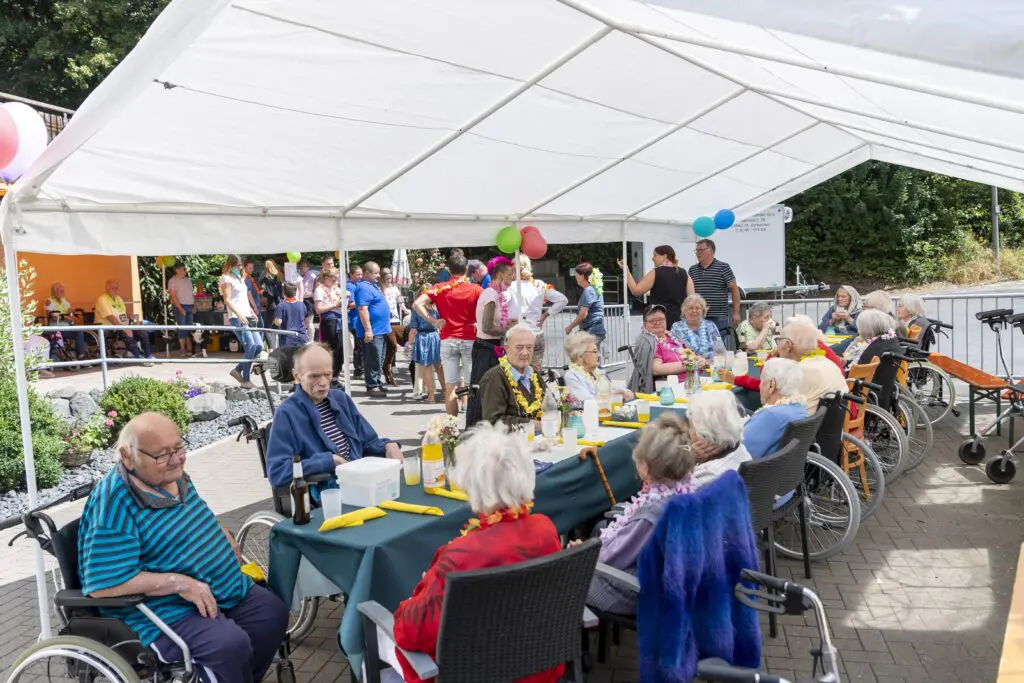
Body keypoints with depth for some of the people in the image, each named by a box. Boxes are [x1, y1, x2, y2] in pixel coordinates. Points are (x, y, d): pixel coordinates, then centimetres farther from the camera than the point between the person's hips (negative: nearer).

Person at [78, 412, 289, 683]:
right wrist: (179, 583, -29)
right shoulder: (114, 504, -23)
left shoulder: (173, 475, 4)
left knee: (274, 611, 5)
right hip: (166, 611, -9)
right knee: (231, 644, -29)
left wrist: (223, 536, 3)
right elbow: (103, 584, -27)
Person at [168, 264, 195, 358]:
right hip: (180, 306, -6)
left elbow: (193, 294, 17)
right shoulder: (172, 281, -2)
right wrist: (180, 308, -16)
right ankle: (183, 350, -3)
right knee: (182, 328, -6)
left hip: (190, 306, 6)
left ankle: (189, 350, 9)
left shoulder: (188, 280, 16)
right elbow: (173, 296, -9)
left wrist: (195, 306, 5)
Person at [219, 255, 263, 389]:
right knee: (251, 347, -14)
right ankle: (245, 380, -7)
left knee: (259, 347, 1)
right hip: (236, 318, -8)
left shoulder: (240, 278, 22)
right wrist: (239, 314, -23)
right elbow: (227, 300, -12)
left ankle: (237, 370, 14)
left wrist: (252, 312, 16)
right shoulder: (227, 278, -3)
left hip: (247, 317, 8)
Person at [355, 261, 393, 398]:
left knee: (379, 360, 16)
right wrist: (368, 330, -27)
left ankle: (377, 383, 24)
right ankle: (372, 387, -1)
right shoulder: (364, 288, -16)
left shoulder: (373, 285, 16)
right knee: (373, 360, -6)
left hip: (380, 330, 10)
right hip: (372, 331, -10)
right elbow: (363, 309, -23)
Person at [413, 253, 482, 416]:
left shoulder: (440, 288, 2)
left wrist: (433, 321, -5)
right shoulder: (475, 289, -1)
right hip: (470, 340, -1)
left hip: (448, 340, 1)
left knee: (450, 387, 5)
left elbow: (417, 303, -9)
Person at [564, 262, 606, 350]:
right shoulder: (594, 289, 16)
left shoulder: (588, 291, -13)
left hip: (592, 332, -10)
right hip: (597, 330, 10)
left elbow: (583, 314, -19)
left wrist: (570, 327, -6)